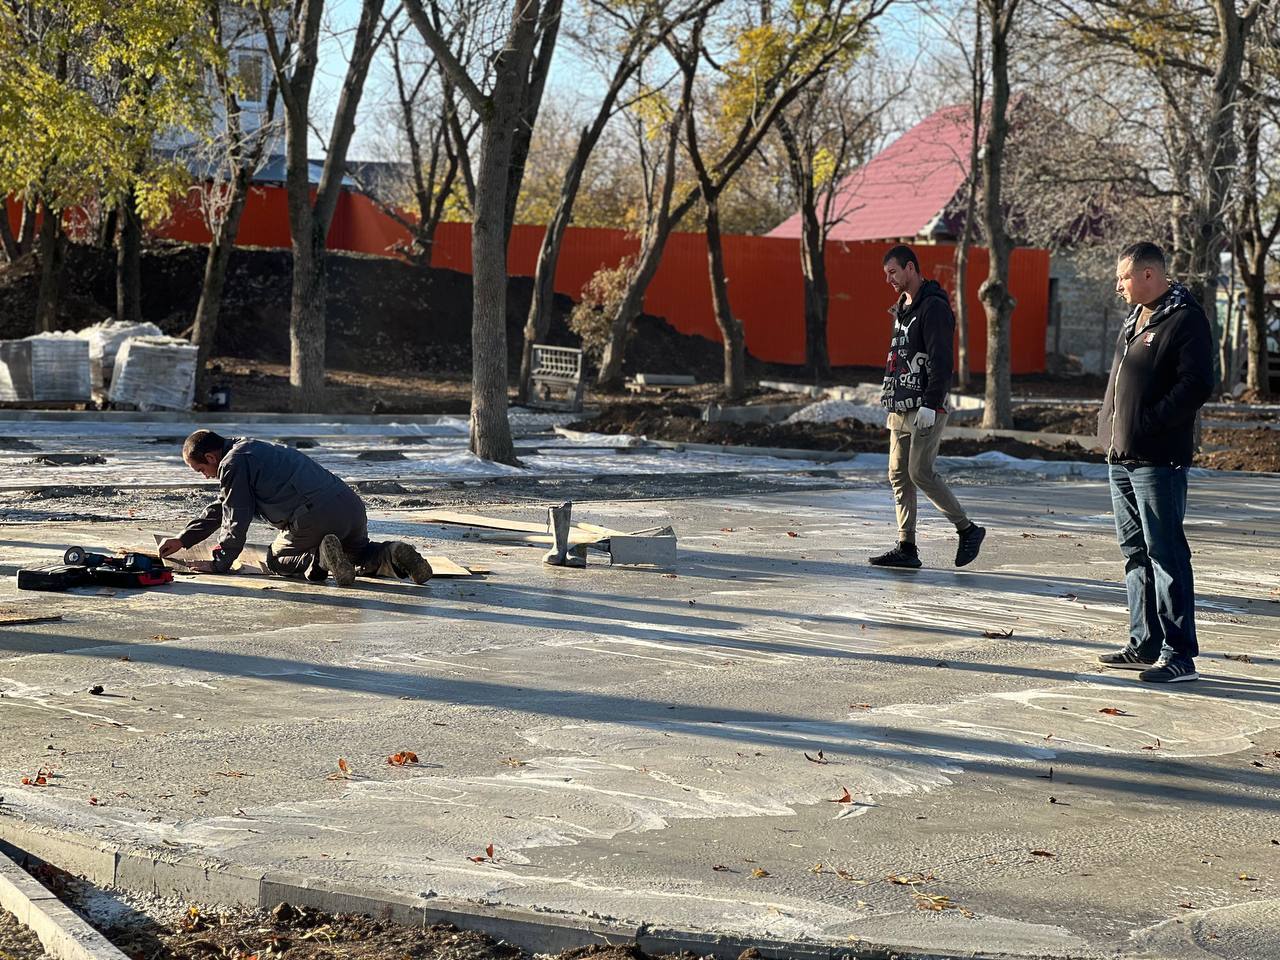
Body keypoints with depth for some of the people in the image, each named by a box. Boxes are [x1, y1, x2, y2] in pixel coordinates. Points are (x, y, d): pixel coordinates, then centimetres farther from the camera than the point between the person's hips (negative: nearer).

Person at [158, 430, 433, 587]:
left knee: (276, 560, 14)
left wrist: (220, 562, 11)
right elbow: (221, 507, 41)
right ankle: (392, 555, -3)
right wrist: (183, 540, 44)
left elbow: (236, 519, 0)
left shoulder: (233, 464, 0)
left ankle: (320, 560, -18)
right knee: (360, 555, 31)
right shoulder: (250, 450, 31)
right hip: (352, 505, 8)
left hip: (317, 515, -8)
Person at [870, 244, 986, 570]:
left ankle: (968, 530, 0)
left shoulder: (934, 307, -11)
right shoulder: (903, 309, 18)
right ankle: (906, 548, 8)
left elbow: (941, 362, -18)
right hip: (901, 409, 9)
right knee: (899, 476, 5)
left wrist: (929, 405, -23)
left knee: (920, 472, -13)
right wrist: (891, 398, 19)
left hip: (926, 410, -9)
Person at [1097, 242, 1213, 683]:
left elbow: (1196, 385, -19)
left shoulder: (1186, 319, -10)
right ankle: (1145, 644, 22)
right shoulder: (1135, 318, 19)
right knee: (1136, 552, 14)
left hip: (1158, 460, -10)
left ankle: (1179, 653, -5)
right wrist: (1110, 426, 12)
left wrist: (1147, 423, -20)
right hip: (1121, 456, 10)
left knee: (1166, 554, -8)